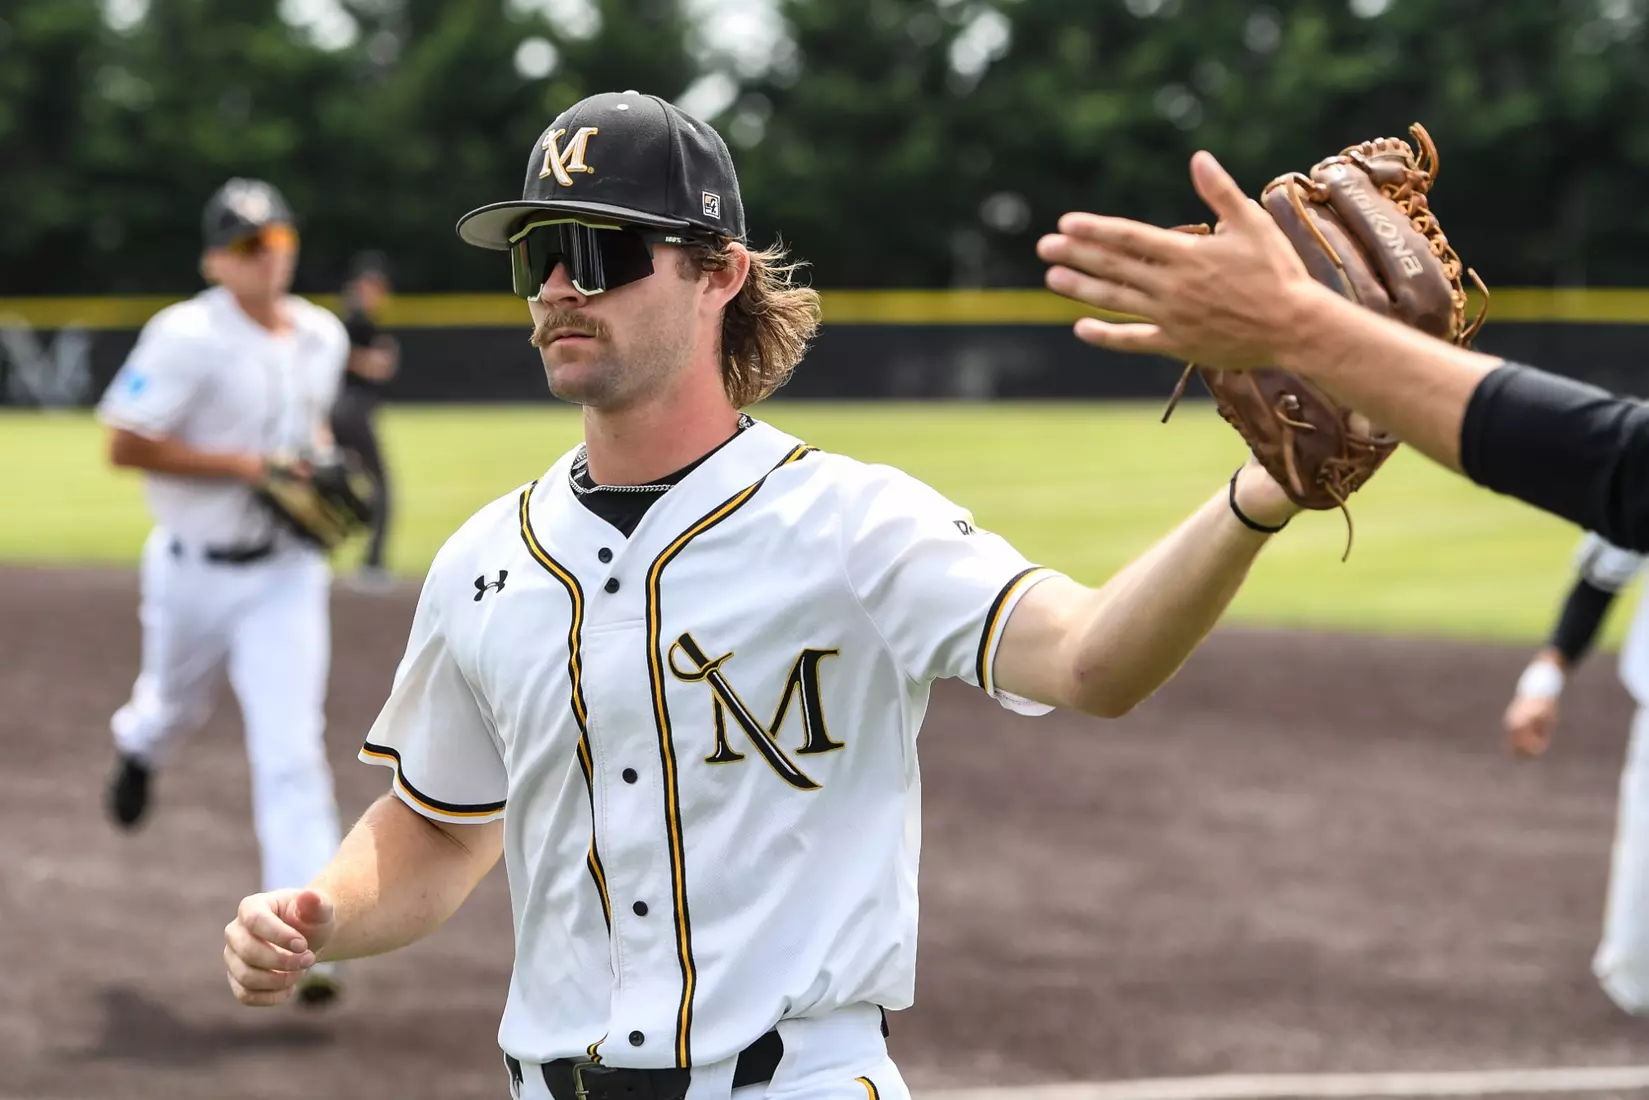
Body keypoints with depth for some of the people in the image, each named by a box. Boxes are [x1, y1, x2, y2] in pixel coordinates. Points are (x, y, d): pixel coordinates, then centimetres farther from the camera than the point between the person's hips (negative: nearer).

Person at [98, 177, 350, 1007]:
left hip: (286, 572, 2)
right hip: (195, 568, -2)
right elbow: (124, 445, -20)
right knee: (178, 707, 23)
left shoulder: (322, 337, 2)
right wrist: (245, 466, -23)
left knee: (291, 747, -10)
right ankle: (138, 743, 63)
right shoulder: (187, 338, -17)